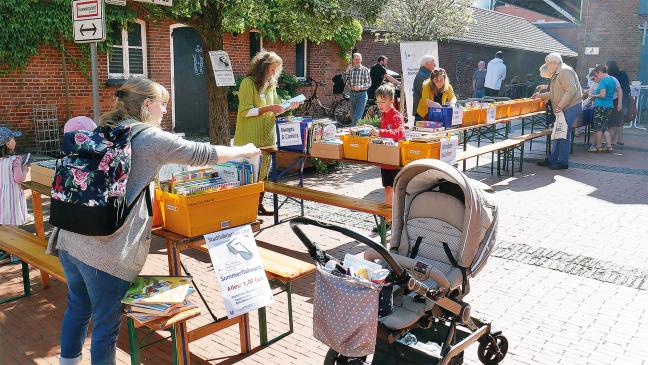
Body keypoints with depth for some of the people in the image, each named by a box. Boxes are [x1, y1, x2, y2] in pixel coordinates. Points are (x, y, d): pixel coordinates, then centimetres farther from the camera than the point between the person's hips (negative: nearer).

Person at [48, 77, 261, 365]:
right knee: (106, 325, 8)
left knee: (78, 308, 26)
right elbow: (203, 154, 0)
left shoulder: (104, 132, 13)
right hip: (107, 252, -8)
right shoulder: (151, 138, -8)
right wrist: (246, 151, 14)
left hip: (70, 240, 8)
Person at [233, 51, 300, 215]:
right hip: (251, 139, -8)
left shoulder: (271, 84, 15)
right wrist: (268, 108, -23)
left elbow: (276, 107, 21)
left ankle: (259, 204, 21)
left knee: (263, 172, 11)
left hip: (267, 137, 8)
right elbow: (245, 111, -16)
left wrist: (288, 107, 1)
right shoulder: (248, 83, -10)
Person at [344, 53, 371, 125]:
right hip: (352, 94, 4)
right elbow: (346, 82, 2)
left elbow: (369, 83, -5)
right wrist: (347, 71, -5)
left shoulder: (365, 70, -3)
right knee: (353, 116, 13)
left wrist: (360, 87, -20)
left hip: (361, 94, -4)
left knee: (357, 116, -12)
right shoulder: (350, 70, 7)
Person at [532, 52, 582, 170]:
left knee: (563, 134, -7)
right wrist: (541, 95, 22)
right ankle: (552, 159, 20)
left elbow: (571, 90, -24)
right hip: (564, 109, 10)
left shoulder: (565, 71, -14)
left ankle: (563, 162, -1)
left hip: (570, 107, -10)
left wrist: (560, 106, -25)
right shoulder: (557, 73, 18)